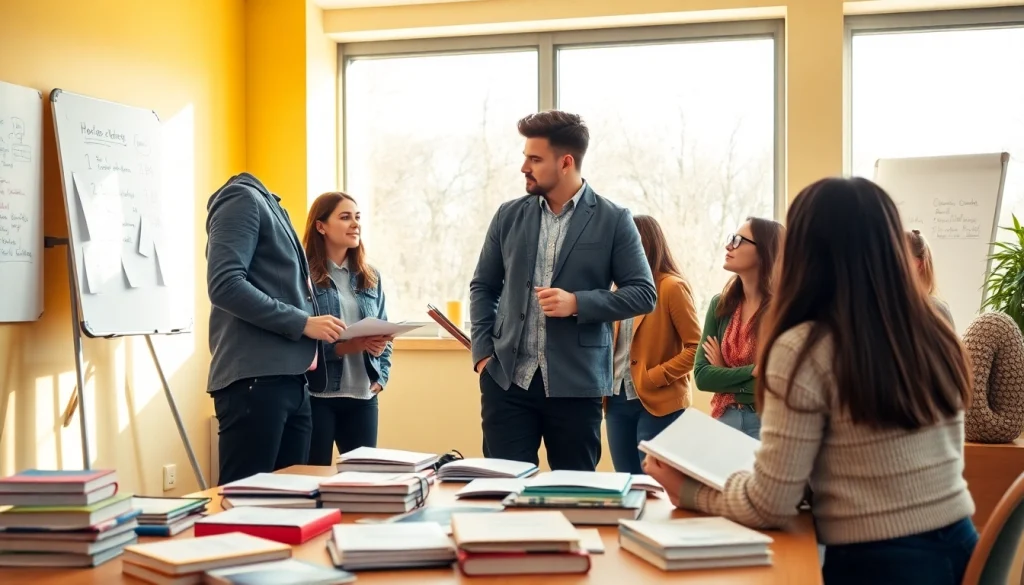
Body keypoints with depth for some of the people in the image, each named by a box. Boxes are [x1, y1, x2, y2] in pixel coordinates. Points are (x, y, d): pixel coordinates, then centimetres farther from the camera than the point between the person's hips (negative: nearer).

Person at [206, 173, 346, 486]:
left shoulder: (272, 206, 23)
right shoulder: (242, 197, -4)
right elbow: (225, 285, -17)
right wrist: (302, 322, -15)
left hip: (291, 381, 9)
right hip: (255, 379, -9)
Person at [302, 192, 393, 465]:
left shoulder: (370, 276, 12)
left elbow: (384, 332, 16)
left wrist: (381, 377, 3)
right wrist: (343, 347, -22)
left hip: (362, 396, 6)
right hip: (317, 394, -5)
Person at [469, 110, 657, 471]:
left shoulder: (613, 220, -2)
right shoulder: (509, 216, 8)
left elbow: (643, 293, -3)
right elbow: (483, 286, 14)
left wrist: (577, 303, -16)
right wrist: (482, 352, 1)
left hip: (576, 383, -2)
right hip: (507, 379, 3)